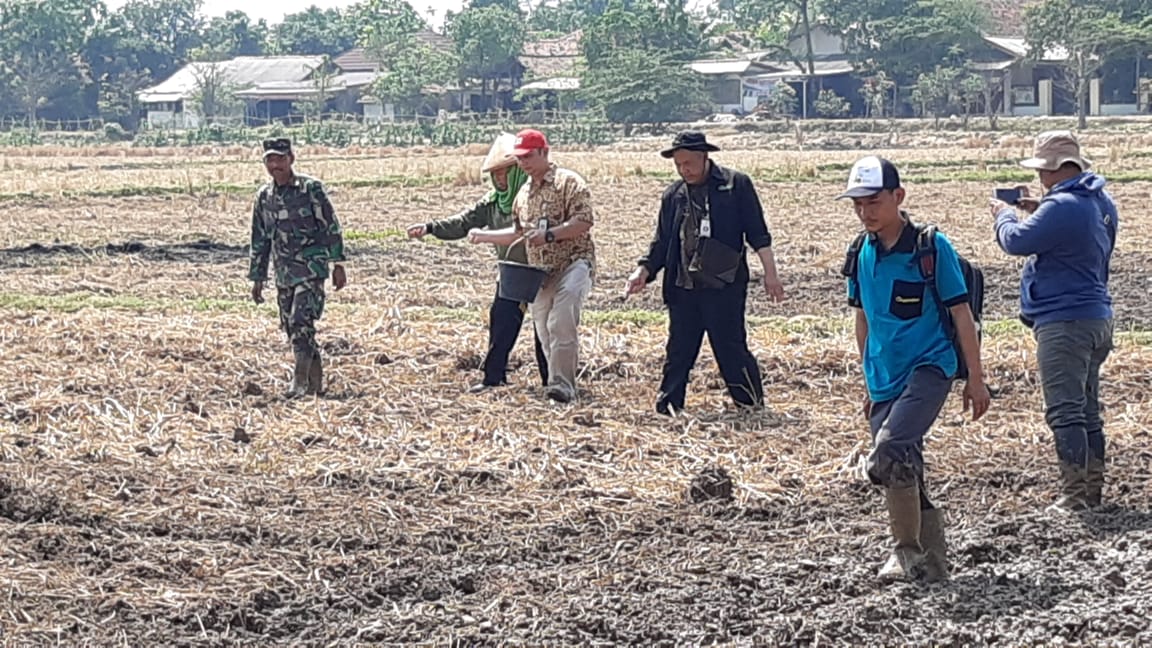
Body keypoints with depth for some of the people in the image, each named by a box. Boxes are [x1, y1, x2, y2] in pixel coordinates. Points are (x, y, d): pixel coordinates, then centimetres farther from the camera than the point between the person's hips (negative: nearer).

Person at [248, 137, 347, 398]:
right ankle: (316, 382, 16)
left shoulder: (311, 188, -6)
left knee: (300, 321, -18)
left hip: (311, 267, -6)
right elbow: (260, 240, 16)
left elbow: (331, 227, -5)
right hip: (284, 273, 6)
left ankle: (300, 381, -17)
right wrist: (257, 279, 16)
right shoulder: (264, 196, 10)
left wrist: (338, 264, -9)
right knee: (291, 327, 6)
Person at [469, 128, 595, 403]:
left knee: (561, 324, -27)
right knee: (545, 333, 6)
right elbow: (518, 233, 29)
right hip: (540, 272, 8)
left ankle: (562, 384, -28)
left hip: (574, 263, -8)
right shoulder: (523, 194, 17)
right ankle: (561, 384, 16)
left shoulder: (568, 182, -7)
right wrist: (483, 236, 19)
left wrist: (548, 235, -24)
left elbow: (584, 222, -16)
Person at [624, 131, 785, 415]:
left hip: (724, 286, -4)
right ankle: (668, 407, 14)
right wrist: (644, 271, 0)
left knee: (730, 347, -5)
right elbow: (662, 242, 15)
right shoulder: (673, 195, 12)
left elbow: (757, 233, -1)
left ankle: (752, 402, 7)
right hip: (683, 288, 5)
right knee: (678, 351, 7)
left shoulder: (736, 184, -1)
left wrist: (770, 273, -5)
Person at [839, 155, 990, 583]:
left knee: (890, 452, -25)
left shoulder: (931, 247, -9)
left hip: (929, 367, -7)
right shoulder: (862, 254, 8)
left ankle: (907, 550, -12)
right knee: (903, 473, 8)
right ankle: (933, 563, 20)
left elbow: (961, 314, -6)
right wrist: (869, 384, 22)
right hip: (885, 379, 7)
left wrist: (976, 380, -5)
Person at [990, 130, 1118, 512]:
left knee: (1064, 411, -8)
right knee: (1088, 410, 15)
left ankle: (1074, 495, -10)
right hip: (1097, 318, 10)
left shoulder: (1062, 207, -20)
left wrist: (1004, 215, 4)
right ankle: (1093, 490, 21)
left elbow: (1016, 241, -16)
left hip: (1064, 321, -10)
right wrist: (1038, 211, 15)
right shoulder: (1101, 202, 11)